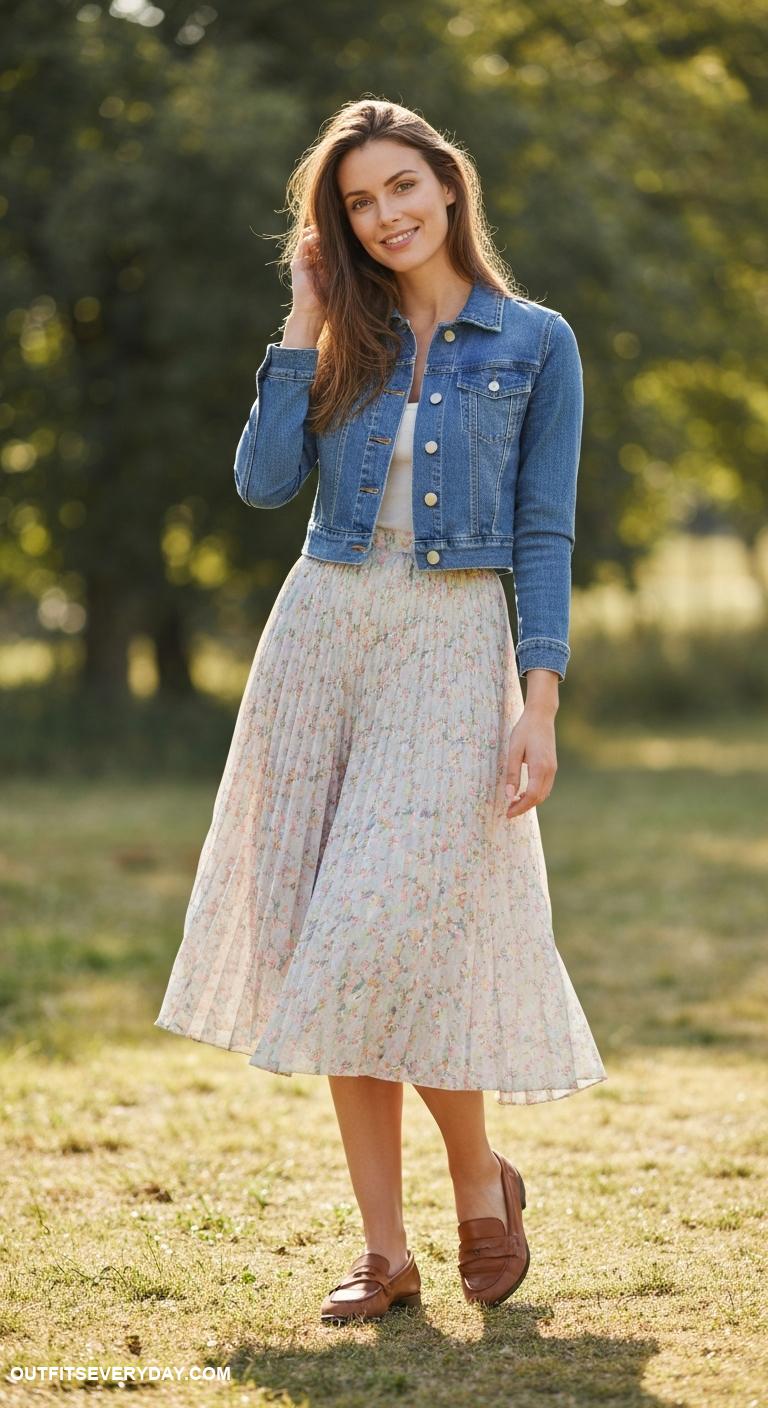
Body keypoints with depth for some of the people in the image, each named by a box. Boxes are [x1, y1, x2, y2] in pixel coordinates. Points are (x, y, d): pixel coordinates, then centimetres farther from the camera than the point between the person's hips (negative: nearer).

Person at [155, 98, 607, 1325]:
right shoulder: (345, 340, 12)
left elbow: (545, 535, -1)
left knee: (396, 945, -13)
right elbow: (264, 483, -2)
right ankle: (385, 1252, 8)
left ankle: (482, 1179, 13)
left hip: (452, 649, -4)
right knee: (331, 953, 2)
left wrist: (540, 703, -10)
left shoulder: (535, 344, 3)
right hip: (320, 636, 4)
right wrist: (305, 322, 1)